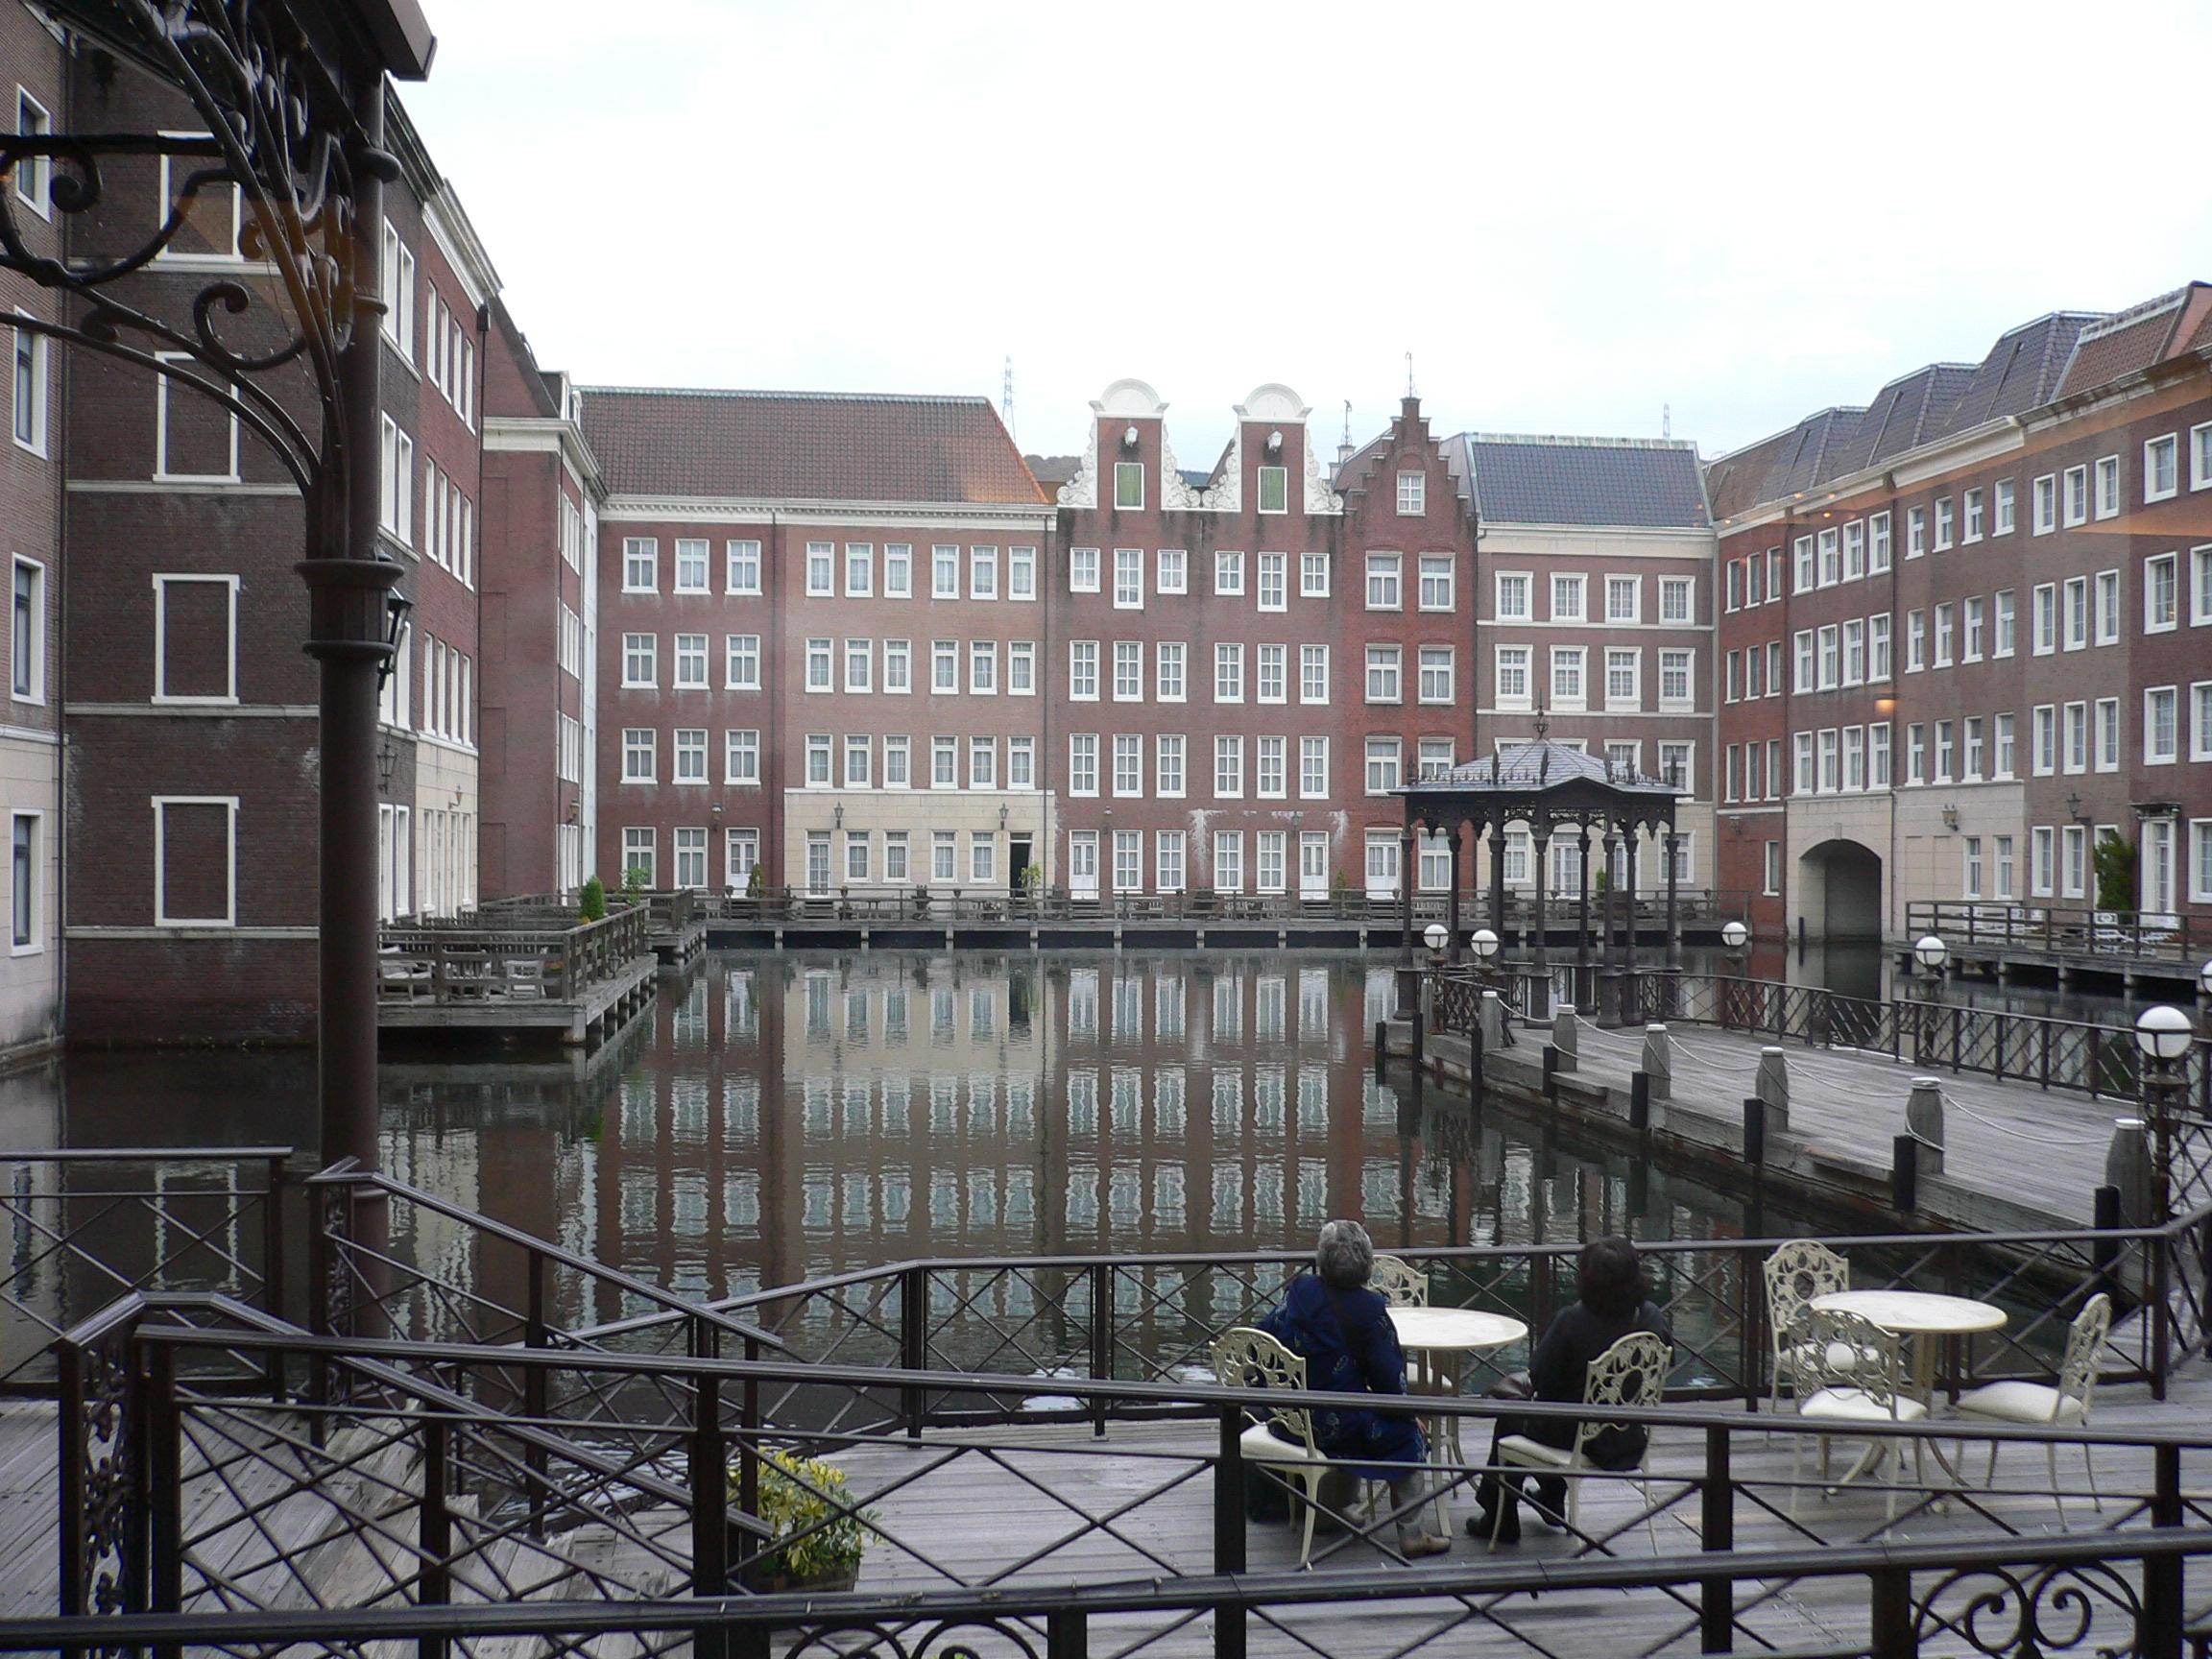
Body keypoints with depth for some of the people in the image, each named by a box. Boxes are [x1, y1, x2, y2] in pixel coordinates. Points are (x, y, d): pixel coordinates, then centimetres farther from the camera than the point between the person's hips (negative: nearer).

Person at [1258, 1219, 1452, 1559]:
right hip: (1336, 1426, -6)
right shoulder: (1369, 1307, -14)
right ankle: (1410, 1533, 12)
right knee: (1407, 1434, 14)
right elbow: (1389, 1376, -10)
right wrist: (1407, 1412, 7)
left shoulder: (1301, 1289, -2)